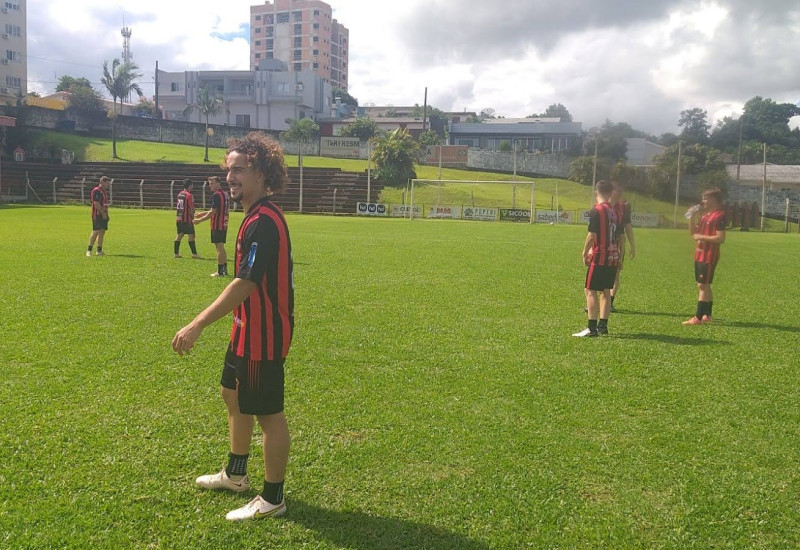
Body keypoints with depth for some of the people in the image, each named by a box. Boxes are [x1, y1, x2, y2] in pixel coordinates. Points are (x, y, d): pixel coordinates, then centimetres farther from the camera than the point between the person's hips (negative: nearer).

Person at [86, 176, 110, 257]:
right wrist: (103, 213, -17)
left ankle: (99, 251, 12)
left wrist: (106, 214, 14)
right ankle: (89, 250, -6)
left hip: (103, 215, 9)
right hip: (97, 215, -9)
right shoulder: (96, 191, -11)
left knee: (102, 232, 8)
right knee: (96, 232, -10)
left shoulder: (104, 191, 18)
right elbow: (96, 204, -18)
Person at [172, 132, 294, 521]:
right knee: (233, 396, 23)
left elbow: (244, 284, -29)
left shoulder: (264, 222, -23)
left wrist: (197, 325, -27)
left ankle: (272, 499, 18)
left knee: (267, 413, 2)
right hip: (249, 329, 11)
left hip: (263, 335, -11)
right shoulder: (257, 216, 9)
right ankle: (236, 474, 43)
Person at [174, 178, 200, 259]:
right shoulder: (189, 195, -12)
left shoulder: (179, 194, 12)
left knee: (179, 235, 11)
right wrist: (193, 217, -2)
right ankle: (194, 254, -6)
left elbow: (177, 206, 17)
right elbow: (192, 208, -14)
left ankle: (176, 253, 11)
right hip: (187, 219, -8)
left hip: (179, 218, 8)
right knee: (191, 235, -5)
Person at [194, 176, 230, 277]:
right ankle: (224, 269, 18)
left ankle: (220, 271, -2)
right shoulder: (225, 194, 13)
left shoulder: (216, 195, -14)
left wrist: (200, 220, -8)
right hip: (224, 224, 9)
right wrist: (201, 214, 24)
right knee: (221, 247, 15)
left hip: (217, 225, -9)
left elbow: (213, 212, -17)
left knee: (219, 248, -5)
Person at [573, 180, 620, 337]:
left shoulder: (596, 210, -13)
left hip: (600, 257, -8)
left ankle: (592, 328, -7)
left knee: (590, 290, -4)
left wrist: (585, 253, -3)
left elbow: (592, 235, -15)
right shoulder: (615, 211, 10)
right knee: (606, 291, 14)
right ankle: (603, 325, 18)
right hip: (613, 257, 8)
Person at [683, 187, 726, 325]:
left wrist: (701, 237, -16)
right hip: (700, 254, 9)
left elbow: (721, 238, -19)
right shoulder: (705, 215, 16)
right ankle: (707, 315, 22)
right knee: (704, 286, 14)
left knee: (702, 285, -10)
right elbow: (692, 232, 20)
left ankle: (698, 317, -10)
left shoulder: (719, 215, -13)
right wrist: (692, 216, 8)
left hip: (709, 256, -9)